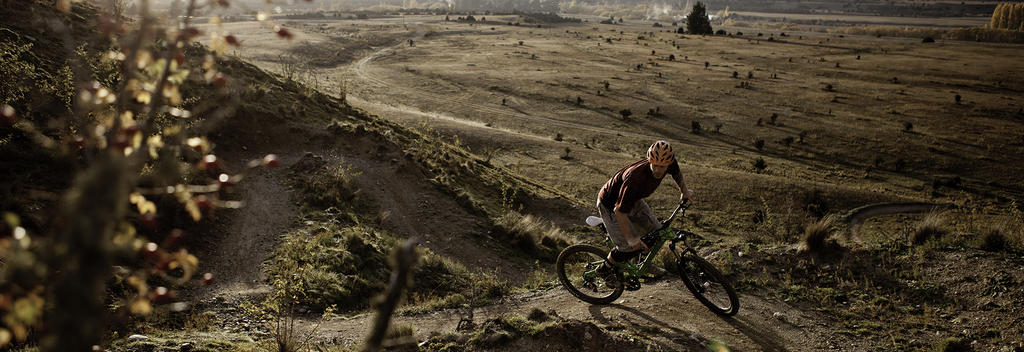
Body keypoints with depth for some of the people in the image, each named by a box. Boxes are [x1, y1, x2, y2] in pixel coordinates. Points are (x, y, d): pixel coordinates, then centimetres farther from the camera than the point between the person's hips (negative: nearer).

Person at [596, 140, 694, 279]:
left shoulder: (670, 163, -21)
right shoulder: (636, 177, -42)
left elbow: (676, 172, 9)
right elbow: (620, 212, -35)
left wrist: (684, 190, 22)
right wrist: (633, 241, -30)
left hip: (633, 200, 7)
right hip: (611, 205, -7)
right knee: (630, 247, -11)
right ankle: (604, 270, 14)